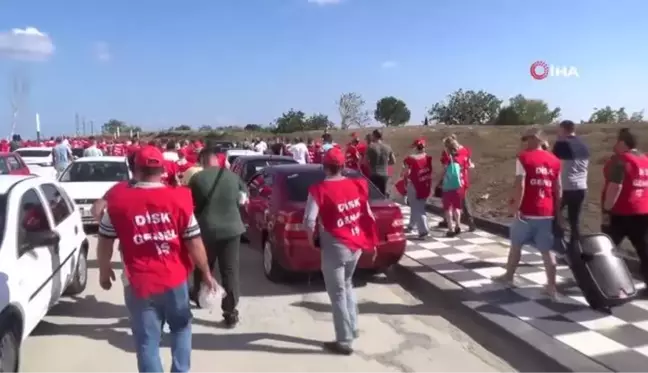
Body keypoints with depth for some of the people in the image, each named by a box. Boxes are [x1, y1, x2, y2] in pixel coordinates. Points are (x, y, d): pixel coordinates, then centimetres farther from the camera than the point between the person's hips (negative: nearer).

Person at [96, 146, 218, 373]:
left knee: (147, 341, 12)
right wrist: (206, 274, 7)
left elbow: (105, 241, 3)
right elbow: (194, 242, -5)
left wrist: (104, 271, 20)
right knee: (181, 327, 24)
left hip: (139, 283, 0)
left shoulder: (119, 200, -5)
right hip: (174, 279, 0)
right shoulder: (179, 198, -8)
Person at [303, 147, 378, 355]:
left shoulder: (319, 190, -13)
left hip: (335, 247, -6)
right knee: (346, 285, 27)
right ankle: (352, 328, 35)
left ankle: (344, 341, 16)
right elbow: (368, 216, 8)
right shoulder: (357, 185, 3)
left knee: (337, 294, 6)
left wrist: (313, 238, -1)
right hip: (356, 244, 6)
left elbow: (309, 221, -20)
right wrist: (372, 241, 19)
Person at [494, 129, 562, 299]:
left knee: (516, 244, 14)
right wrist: (557, 210, 18)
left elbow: (520, 185, -15)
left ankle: (508, 276, 28)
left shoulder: (524, 157, -7)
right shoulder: (554, 160, 8)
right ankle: (551, 286, 8)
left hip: (527, 212, -4)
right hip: (547, 213, 4)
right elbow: (558, 188, 11)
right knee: (547, 250, 7)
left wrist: (516, 206, -10)